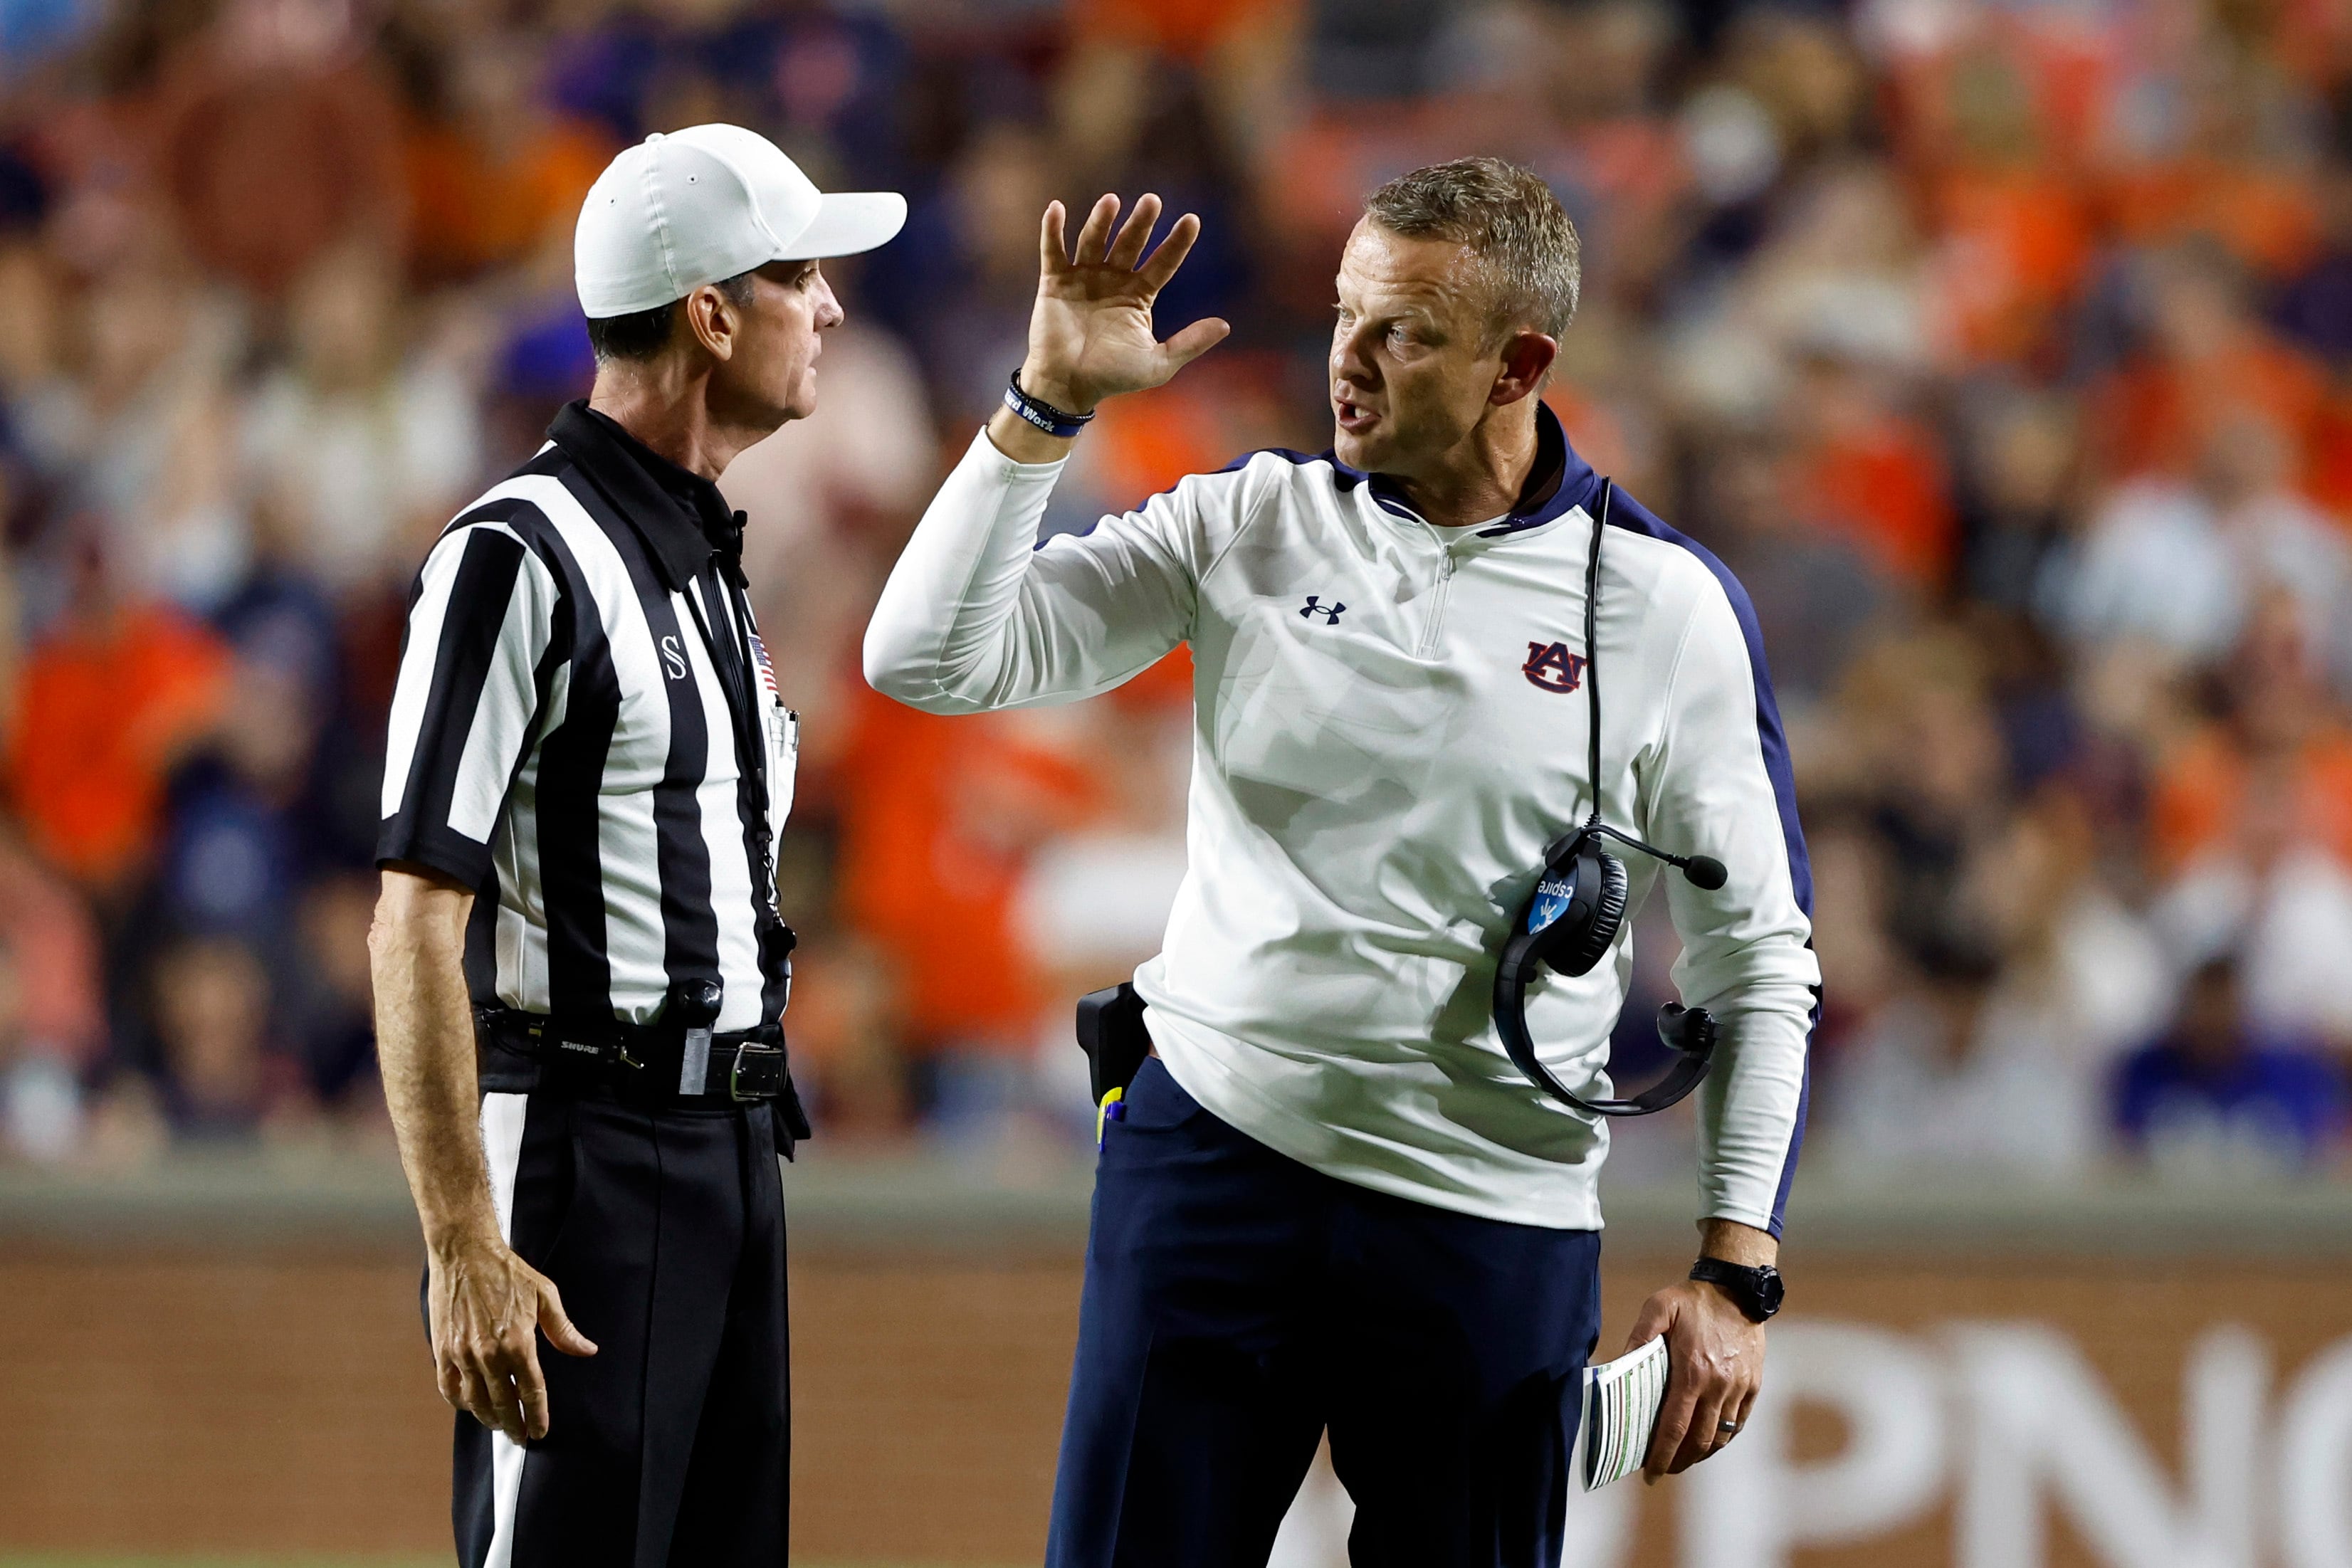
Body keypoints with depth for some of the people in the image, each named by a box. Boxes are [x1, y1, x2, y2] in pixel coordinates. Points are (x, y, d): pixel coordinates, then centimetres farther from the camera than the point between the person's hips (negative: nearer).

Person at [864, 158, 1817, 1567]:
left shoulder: (1667, 608, -1)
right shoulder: (1247, 527, 3)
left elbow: (1758, 960, 3)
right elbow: (932, 659, -2)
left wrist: (1739, 1273, -3)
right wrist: (1049, 402, -11)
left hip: (1493, 1222, -1)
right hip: (1213, 1151, 1)